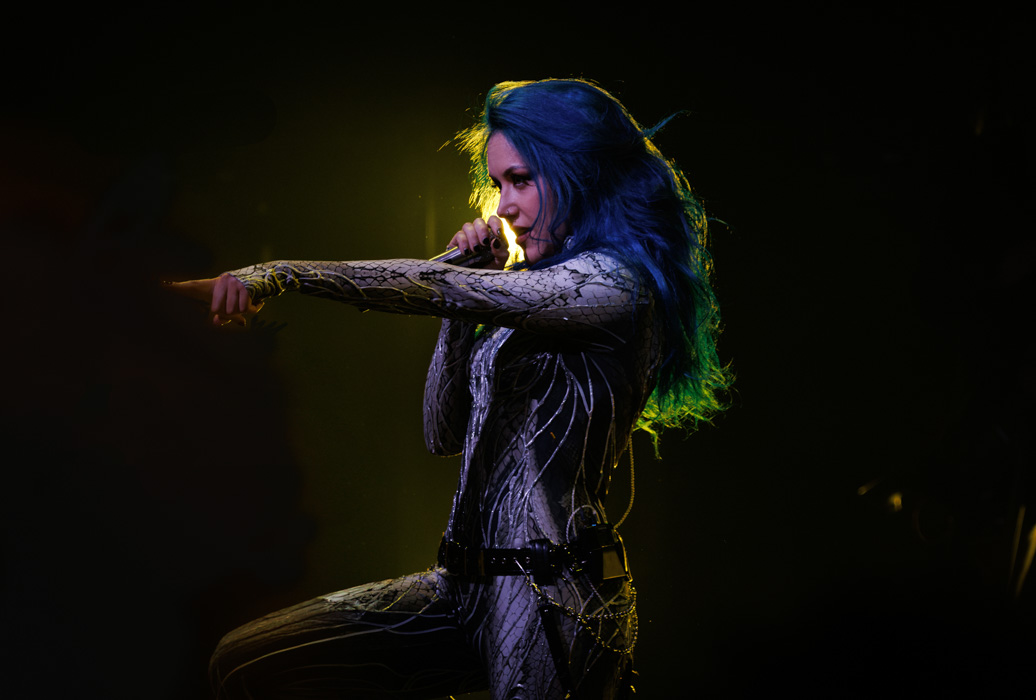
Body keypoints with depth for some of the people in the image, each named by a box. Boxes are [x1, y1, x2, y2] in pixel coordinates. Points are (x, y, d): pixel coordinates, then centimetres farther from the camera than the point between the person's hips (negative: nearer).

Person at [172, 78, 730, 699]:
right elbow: (445, 432, 11)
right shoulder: (537, 292, 15)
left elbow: (438, 288, -25)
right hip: (469, 582, 8)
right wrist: (469, 284, 4)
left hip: (552, 596, -8)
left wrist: (280, 274, -24)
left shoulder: (612, 281, -12)